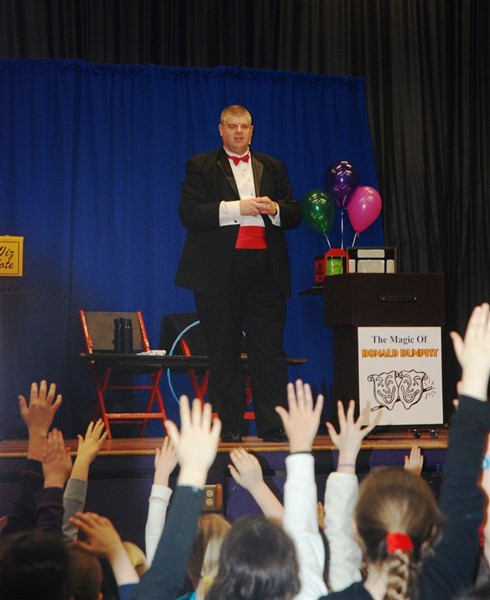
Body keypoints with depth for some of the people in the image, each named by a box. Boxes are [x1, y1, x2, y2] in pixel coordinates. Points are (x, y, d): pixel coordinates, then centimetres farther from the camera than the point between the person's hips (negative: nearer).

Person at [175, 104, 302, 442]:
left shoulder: (273, 168, 19)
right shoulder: (201, 167, 8)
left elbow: (295, 214, 17)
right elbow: (189, 213, -6)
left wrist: (274, 209, -6)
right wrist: (237, 208, -13)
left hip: (265, 270, 2)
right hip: (220, 271, -2)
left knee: (270, 350, -4)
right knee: (224, 353, 1)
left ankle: (274, 426, -4)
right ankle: (227, 427, 6)